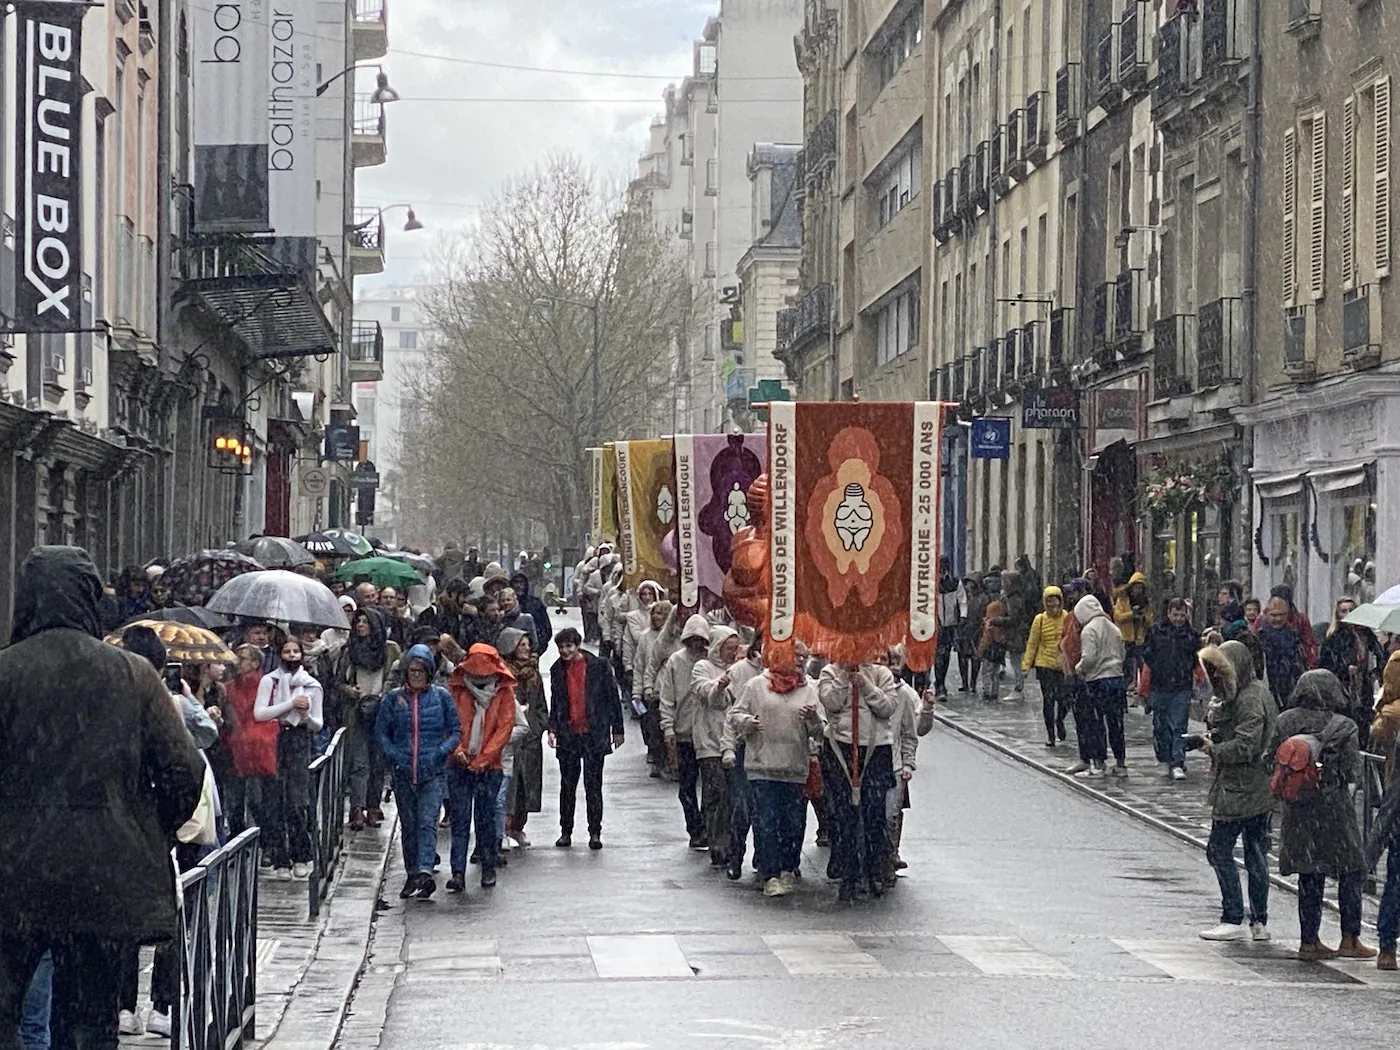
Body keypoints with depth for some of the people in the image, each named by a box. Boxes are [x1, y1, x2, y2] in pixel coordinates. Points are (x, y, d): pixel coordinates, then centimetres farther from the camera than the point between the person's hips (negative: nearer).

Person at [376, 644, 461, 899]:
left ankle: (425, 872, -27)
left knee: (428, 822, -16)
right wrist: (393, 755, -5)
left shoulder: (441, 697, 3)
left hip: (434, 772, -2)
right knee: (408, 826, 9)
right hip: (403, 773, 3)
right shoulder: (393, 698, 6)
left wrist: (441, 751, -10)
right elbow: (381, 731, 10)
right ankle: (412, 876, 19)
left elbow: (456, 731, 6)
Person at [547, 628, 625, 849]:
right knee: (567, 785, 7)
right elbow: (555, 702, 14)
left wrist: (617, 730, 1)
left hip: (595, 735, -3)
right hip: (568, 735, 3)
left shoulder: (599, 666, -3)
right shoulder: (557, 670, 7)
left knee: (593, 785, 0)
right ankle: (565, 832, 16)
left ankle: (595, 833, 7)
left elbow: (613, 697, 1)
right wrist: (552, 728, 1)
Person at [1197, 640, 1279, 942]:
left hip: (1239, 790, -10)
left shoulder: (1249, 699, -17)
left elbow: (1246, 745, -24)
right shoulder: (1259, 691, 15)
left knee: (1219, 850, -5)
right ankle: (1259, 922, 14)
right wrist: (1216, 718, 4)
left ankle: (1233, 920, -5)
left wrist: (1214, 749, -14)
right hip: (1262, 790, 10)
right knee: (1256, 853, 11)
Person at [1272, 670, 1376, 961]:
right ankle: (1350, 940, 10)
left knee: (1308, 877, 12)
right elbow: (1352, 772, -11)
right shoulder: (1343, 727, -12)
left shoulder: (1285, 722, -3)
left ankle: (1309, 940, 13)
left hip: (1297, 809, 4)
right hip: (1333, 808, -4)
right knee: (1351, 872, 10)